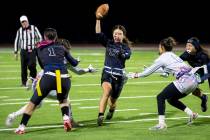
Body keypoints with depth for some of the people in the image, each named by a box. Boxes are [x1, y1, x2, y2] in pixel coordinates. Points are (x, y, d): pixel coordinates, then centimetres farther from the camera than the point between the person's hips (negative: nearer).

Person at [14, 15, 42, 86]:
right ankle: (24, 82, 13)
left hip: (32, 51, -2)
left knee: (31, 65, -18)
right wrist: (16, 52, 10)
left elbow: (40, 38, 8)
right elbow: (16, 41, 12)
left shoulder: (34, 28, -1)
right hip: (23, 51, 2)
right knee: (23, 67, 3)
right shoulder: (20, 31, 5)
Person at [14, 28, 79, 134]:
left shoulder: (40, 49, 21)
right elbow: (74, 63, 29)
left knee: (33, 102, 14)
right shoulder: (61, 48, 22)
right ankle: (66, 117, 6)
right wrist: (77, 61, 52)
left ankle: (22, 127, 10)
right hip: (64, 77, 2)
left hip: (49, 77, -2)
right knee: (63, 100, 31)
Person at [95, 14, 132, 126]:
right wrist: (98, 20, -14)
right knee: (107, 91, -29)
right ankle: (100, 116, -38)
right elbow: (98, 34, -5)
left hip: (119, 76, 0)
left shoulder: (125, 47, -1)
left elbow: (128, 55, -24)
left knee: (112, 100, 10)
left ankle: (111, 110, 47)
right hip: (107, 73, 0)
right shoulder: (108, 43, 6)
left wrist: (123, 54, -46)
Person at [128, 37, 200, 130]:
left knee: (160, 97, 1)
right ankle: (191, 114, 15)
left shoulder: (163, 58, 2)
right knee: (172, 99, 24)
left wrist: (136, 75, 21)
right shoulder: (173, 55, 24)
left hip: (184, 80, -8)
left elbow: (149, 72, 7)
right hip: (194, 80, 8)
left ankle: (161, 123, -8)